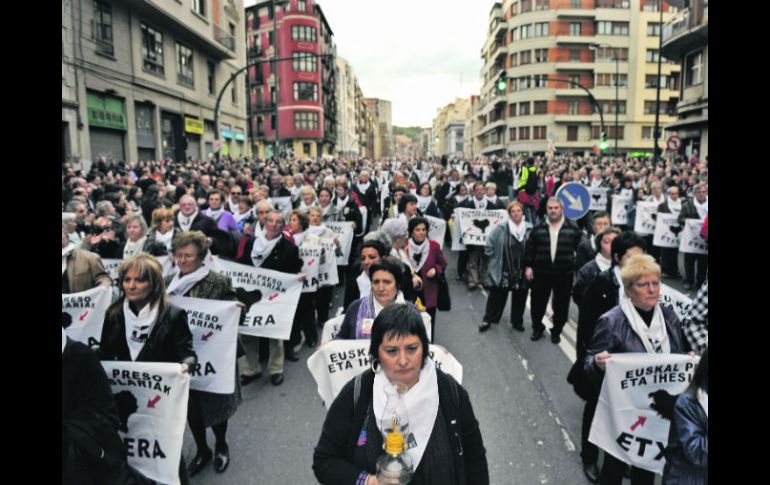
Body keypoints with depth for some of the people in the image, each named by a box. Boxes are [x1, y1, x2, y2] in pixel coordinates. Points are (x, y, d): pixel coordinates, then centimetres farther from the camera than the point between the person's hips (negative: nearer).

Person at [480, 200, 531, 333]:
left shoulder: (530, 230, -4)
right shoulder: (501, 229, -9)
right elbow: (489, 246, -2)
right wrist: (495, 259, 0)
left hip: (522, 272, 2)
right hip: (503, 271, -2)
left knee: (519, 298, 15)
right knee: (497, 297, 11)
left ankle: (517, 321, 34)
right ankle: (488, 319, 27)